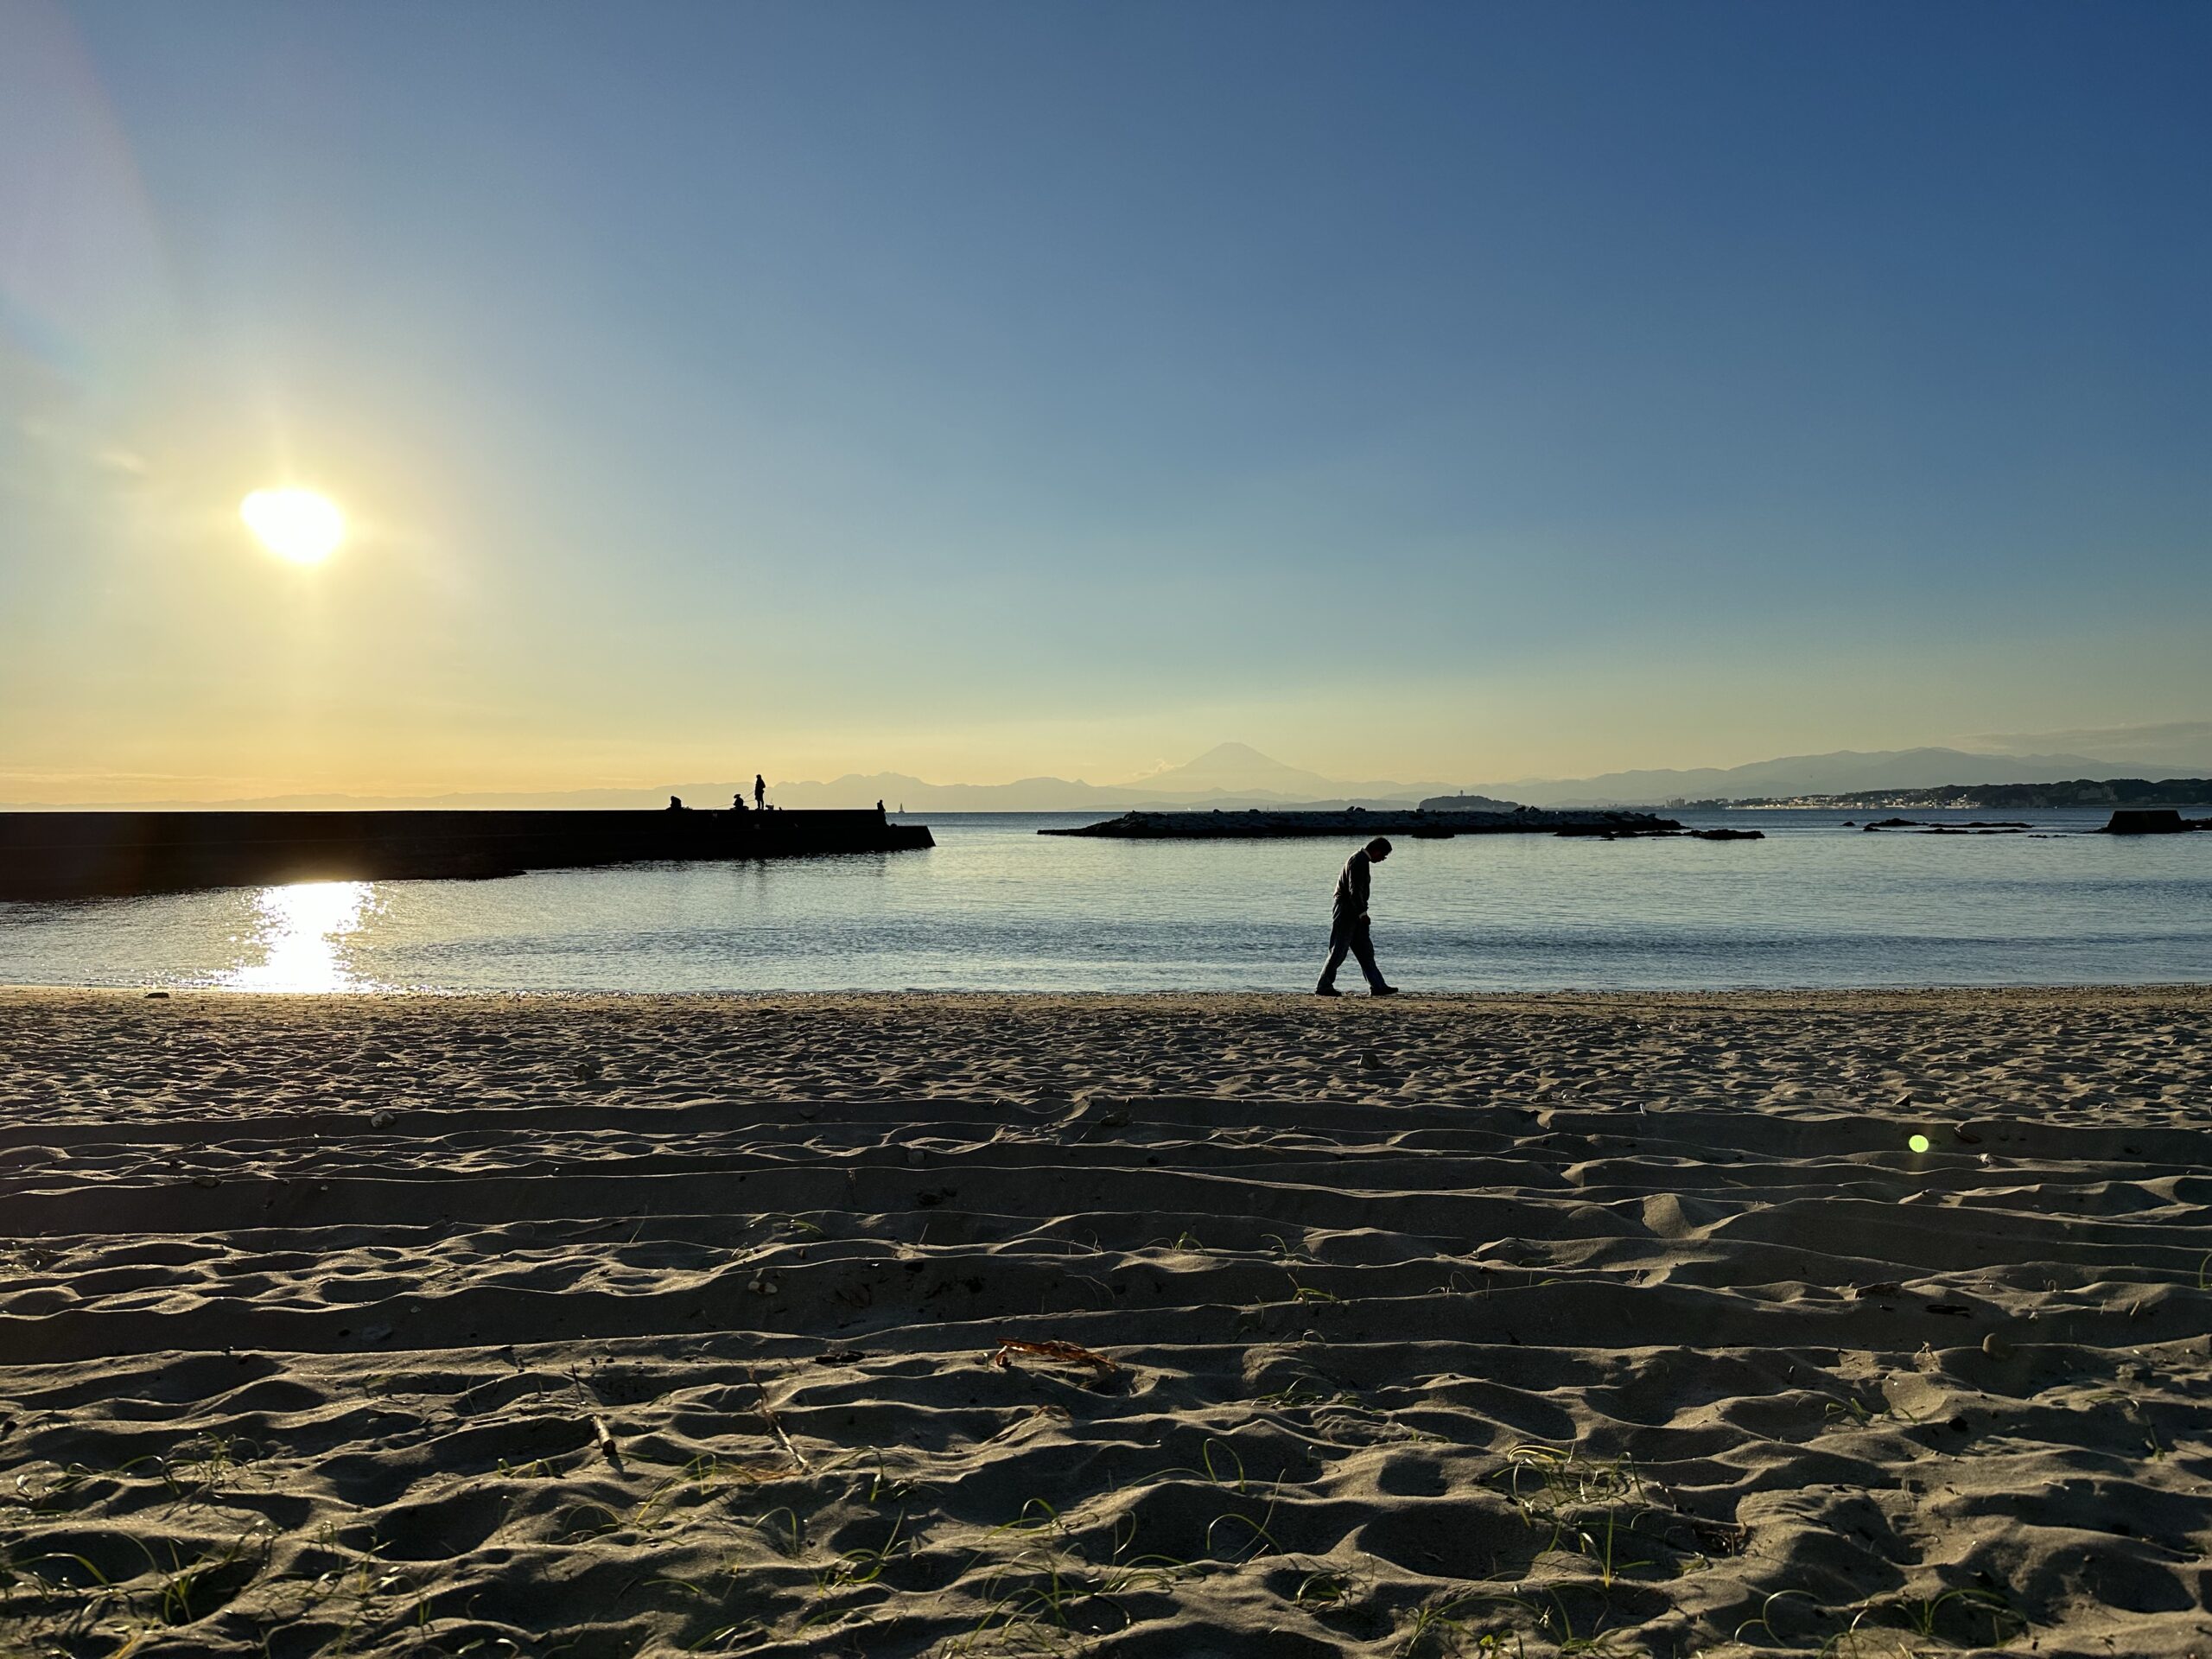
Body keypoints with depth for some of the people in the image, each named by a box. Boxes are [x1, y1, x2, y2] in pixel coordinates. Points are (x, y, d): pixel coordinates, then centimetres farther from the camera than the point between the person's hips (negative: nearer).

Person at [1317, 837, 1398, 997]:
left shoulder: (1362, 860, 17)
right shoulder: (1358, 861, -16)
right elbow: (1354, 890, -23)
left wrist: (1362, 912, 20)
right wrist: (1362, 913, -23)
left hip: (1352, 912, 11)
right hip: (1346, 911, -11)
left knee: (1365, 950, 8)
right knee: (1338, 952, -5)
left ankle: (1377, 986, 8)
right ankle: (1323, 987, 1)